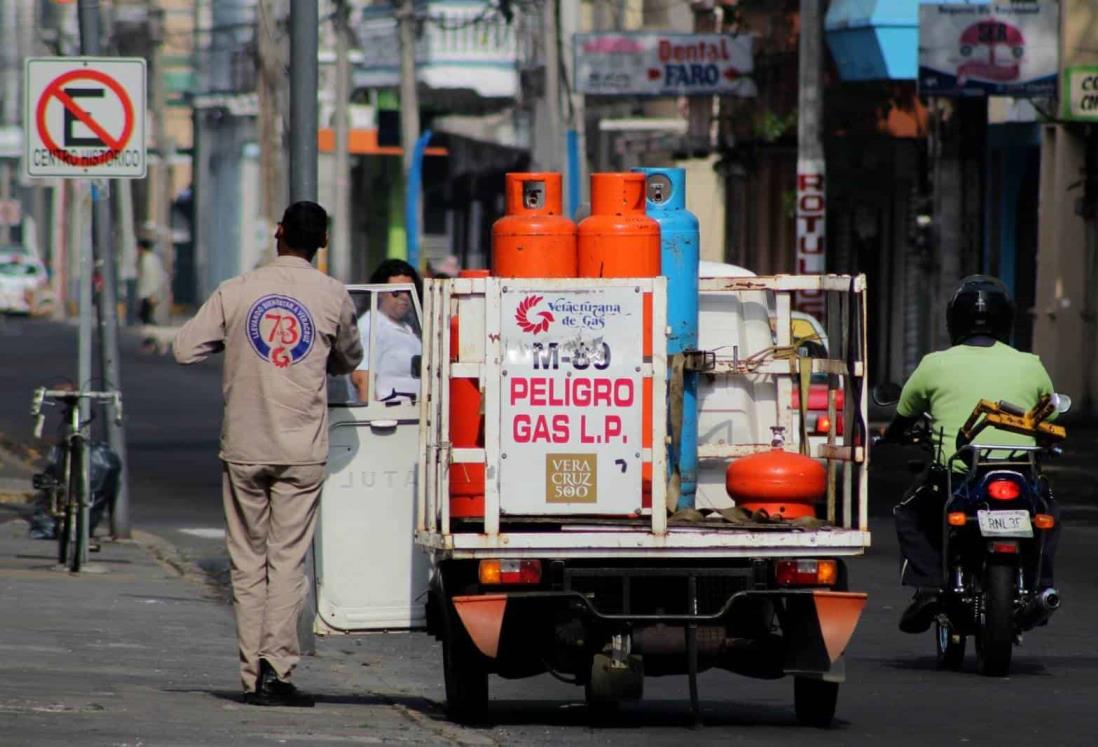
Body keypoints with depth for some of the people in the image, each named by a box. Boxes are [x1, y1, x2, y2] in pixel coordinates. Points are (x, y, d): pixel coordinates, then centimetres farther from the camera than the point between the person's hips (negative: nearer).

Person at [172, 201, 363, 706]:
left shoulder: (236, 292, -2)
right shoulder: (333, 296, -2)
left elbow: (184, 349, -2)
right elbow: (349, 361, 13)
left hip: (243, 447, 1)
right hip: (302, 451, -1)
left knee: (247, 562, 8)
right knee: (288, 559, -1)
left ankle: (252, 675, 7)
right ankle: (276, 665, -14)